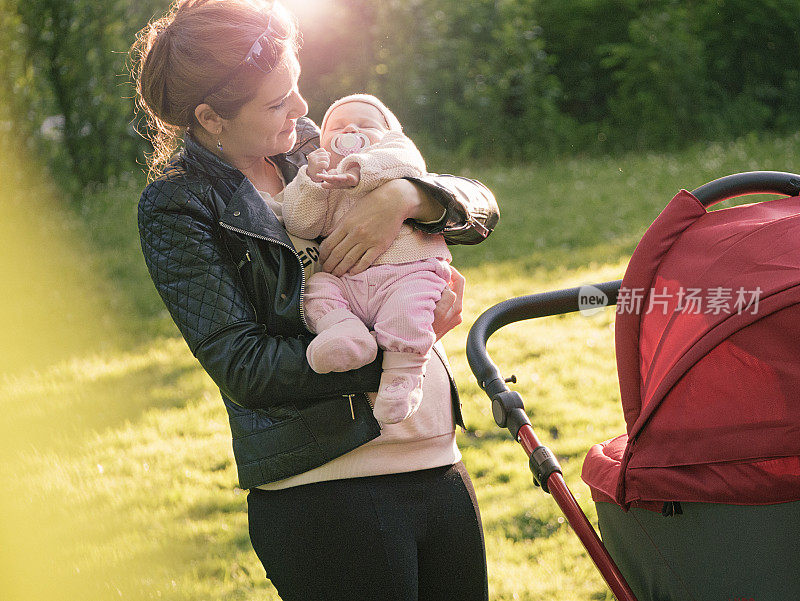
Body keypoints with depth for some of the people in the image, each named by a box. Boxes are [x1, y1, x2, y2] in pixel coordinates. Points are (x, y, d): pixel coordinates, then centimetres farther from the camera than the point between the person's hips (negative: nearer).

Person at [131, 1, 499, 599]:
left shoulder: (311, 148, 10)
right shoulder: (177, 207, -5)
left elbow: (481, 206, 9)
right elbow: (245, 367, -14)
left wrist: (405, 195, -13)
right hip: (324, 497, -6)